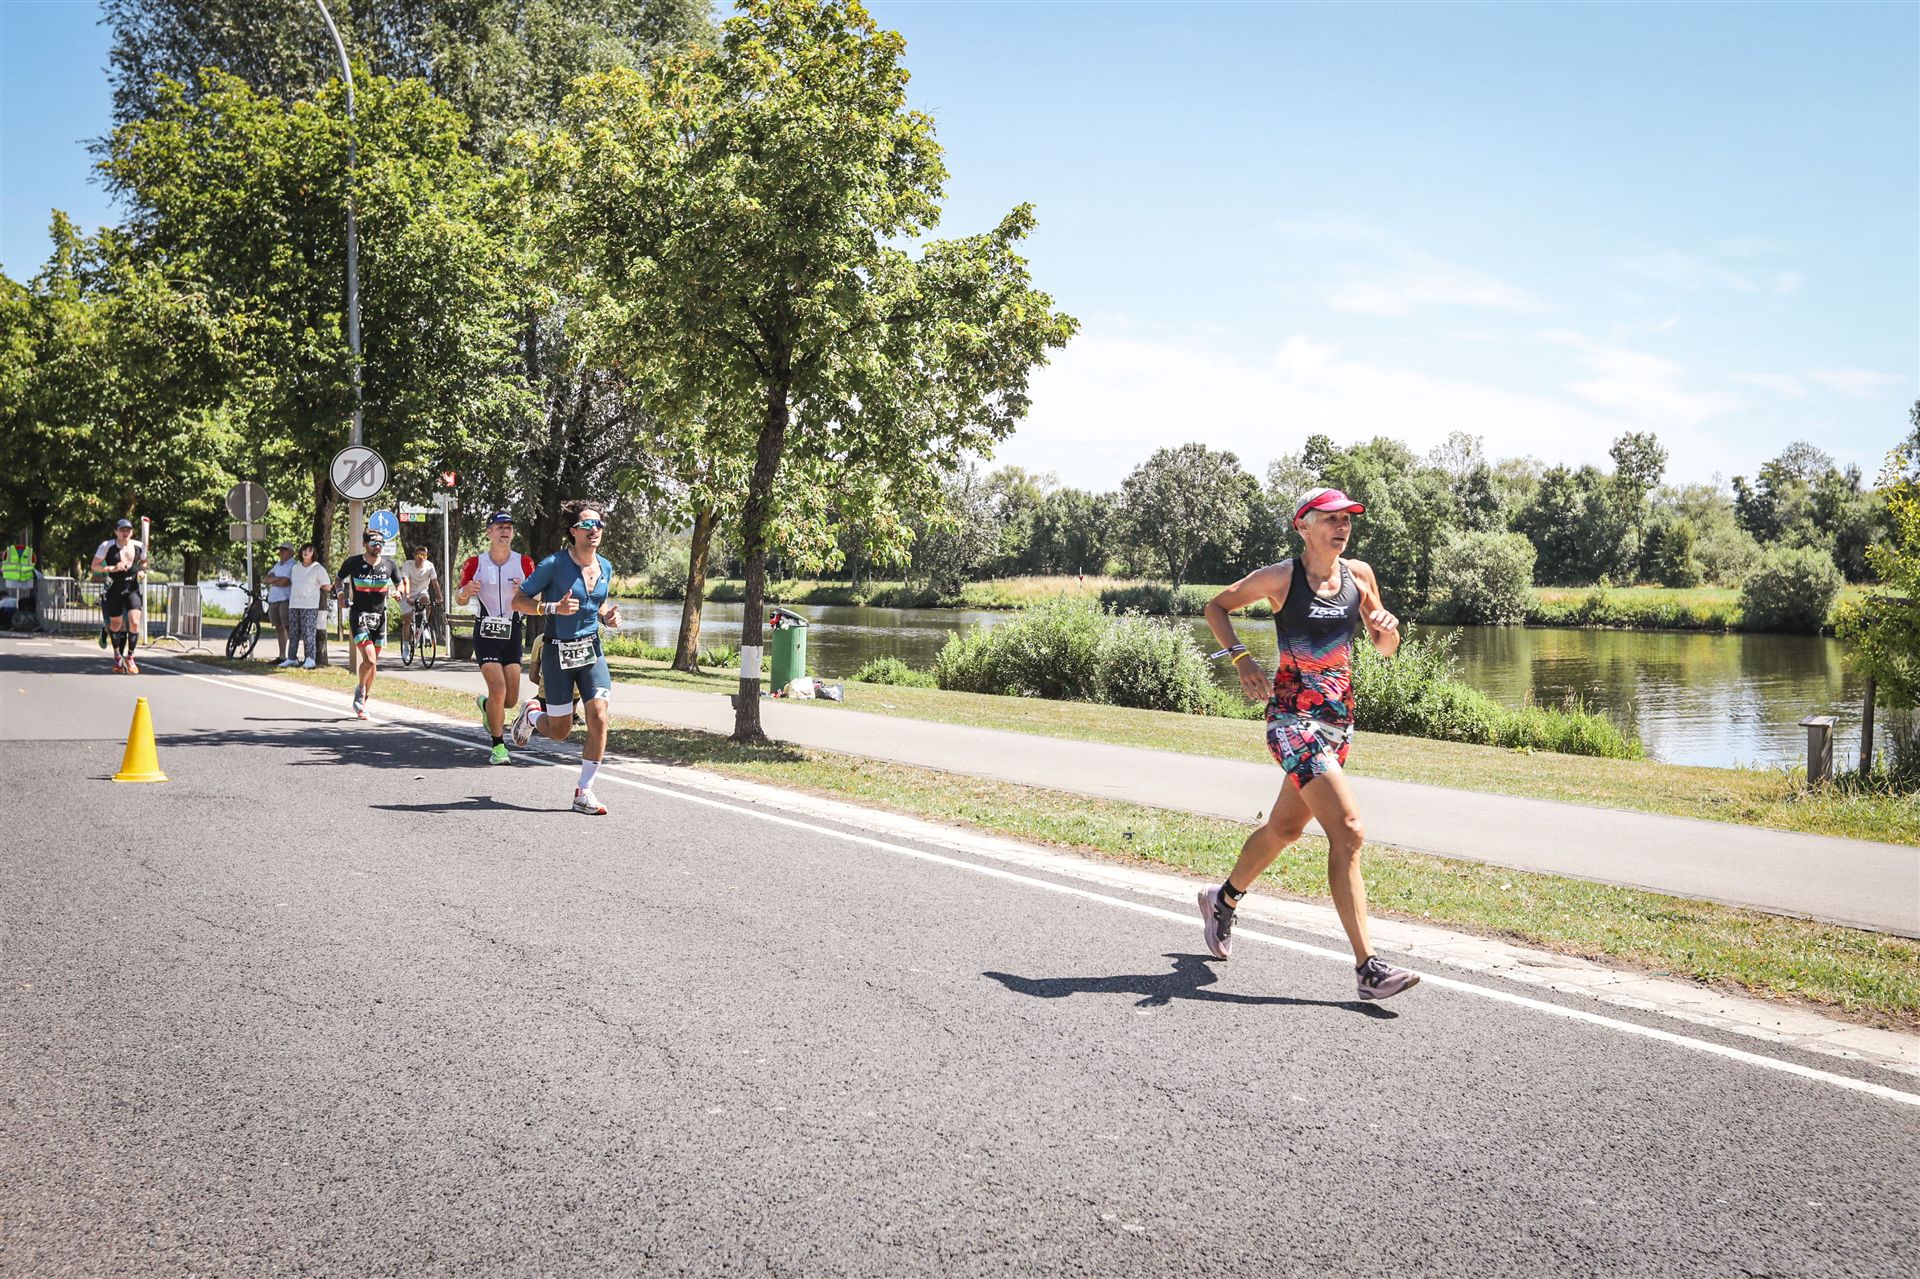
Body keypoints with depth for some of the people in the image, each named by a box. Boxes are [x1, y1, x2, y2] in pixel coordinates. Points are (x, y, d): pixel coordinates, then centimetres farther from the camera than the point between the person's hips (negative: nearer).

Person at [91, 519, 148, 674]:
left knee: (135, 622, -14)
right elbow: (94, 566, -4)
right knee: (116, 624, 9)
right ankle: (118, 657, 29)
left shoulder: (139, 546, 0)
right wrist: (112, 568, -20)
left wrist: (142, 571, -1)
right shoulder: (107, 546, -9)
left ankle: (129, 657, -3)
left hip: (132, 589, 1)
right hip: (114, 590, -1)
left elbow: (144, 561, 19)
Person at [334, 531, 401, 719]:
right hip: (359, 617, -3)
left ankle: (363, 702, 25)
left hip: (379, 618, 3)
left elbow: (399, 583, 14)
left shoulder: (388, 563, 0)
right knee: (369, 660, -19)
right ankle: (360, 691, 8)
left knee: (373, 663, 9)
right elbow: (340, 579, 12)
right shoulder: (353, 562, -6)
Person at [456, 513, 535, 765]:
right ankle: (498, 745, -3)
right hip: (486, 633, -2)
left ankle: (486, 705, 38)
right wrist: (466, 592, -17)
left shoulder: (524, 563, 0)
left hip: (512, 633, 3)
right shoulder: (475, 563, -2)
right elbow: (459, 599, 7)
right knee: (498, 688, -17)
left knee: (511, 699, 2)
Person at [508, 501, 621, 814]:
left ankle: (584, 792, -1)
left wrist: (608, 616, 2)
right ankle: (532, 714, 42)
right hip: (558, 653, -4)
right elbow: (518, 601, -8)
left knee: (599, 719, -13)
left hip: (592, 650, 4)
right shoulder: (554, 564, -12)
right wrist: (554, 607, -23)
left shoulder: (605, 567, 6)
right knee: (560, 732, 5)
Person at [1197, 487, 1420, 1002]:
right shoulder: (1281, 577, -8)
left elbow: (1385, 649, 14)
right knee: (1348, 832, -18)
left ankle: (1222, 901, 45)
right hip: (1292, 719, -7)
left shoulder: (1359, 574, 6)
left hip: (1340, 720, 7)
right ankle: (1368, 968, -17)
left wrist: (1388, 628, -9)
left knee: (1284, 828, 20)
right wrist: (1242, 659, -10)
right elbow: (1216, 607, 4)